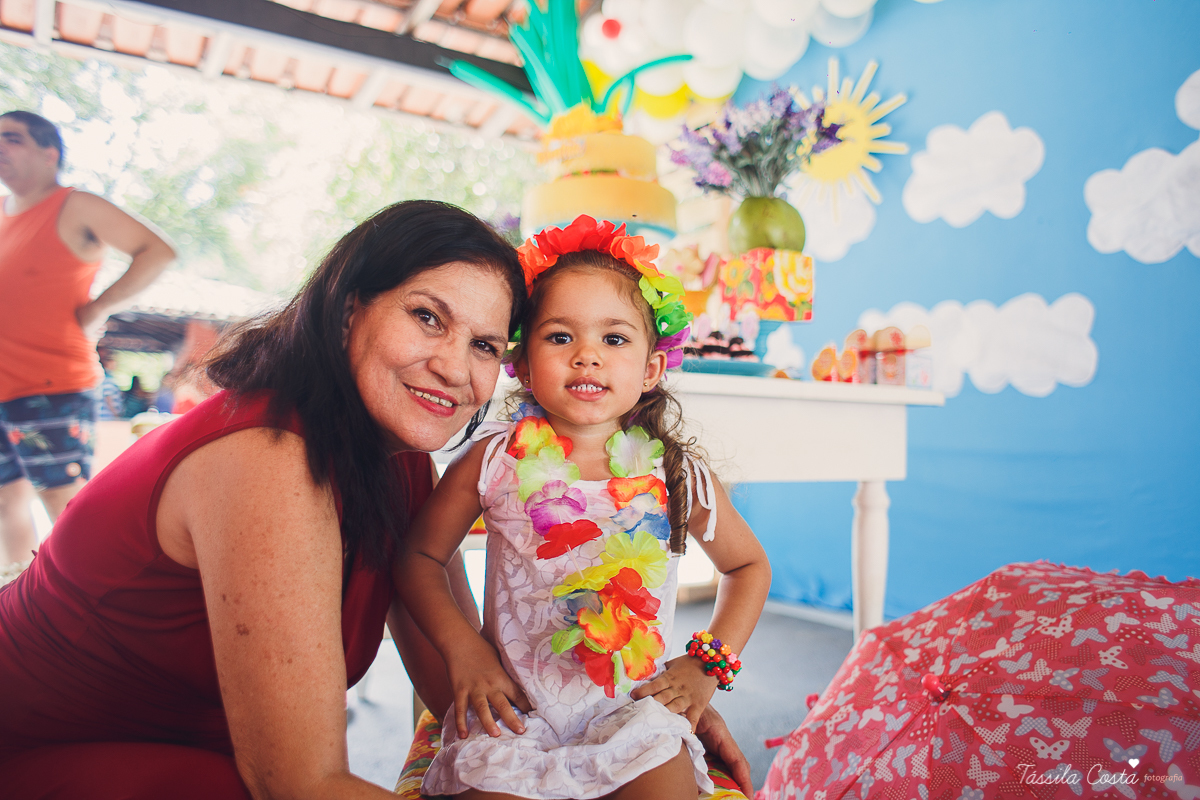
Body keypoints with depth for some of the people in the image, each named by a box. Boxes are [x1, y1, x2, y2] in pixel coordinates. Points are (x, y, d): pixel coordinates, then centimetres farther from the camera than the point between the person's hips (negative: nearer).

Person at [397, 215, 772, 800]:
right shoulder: (495, 461, -8)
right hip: (513, 706, 0)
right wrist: (462, 649, -6)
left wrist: (708, 665, 2)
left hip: (634, 703, 1)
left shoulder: (677, 474, -5)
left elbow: (748, 565, 11)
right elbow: (420, 556, 5)